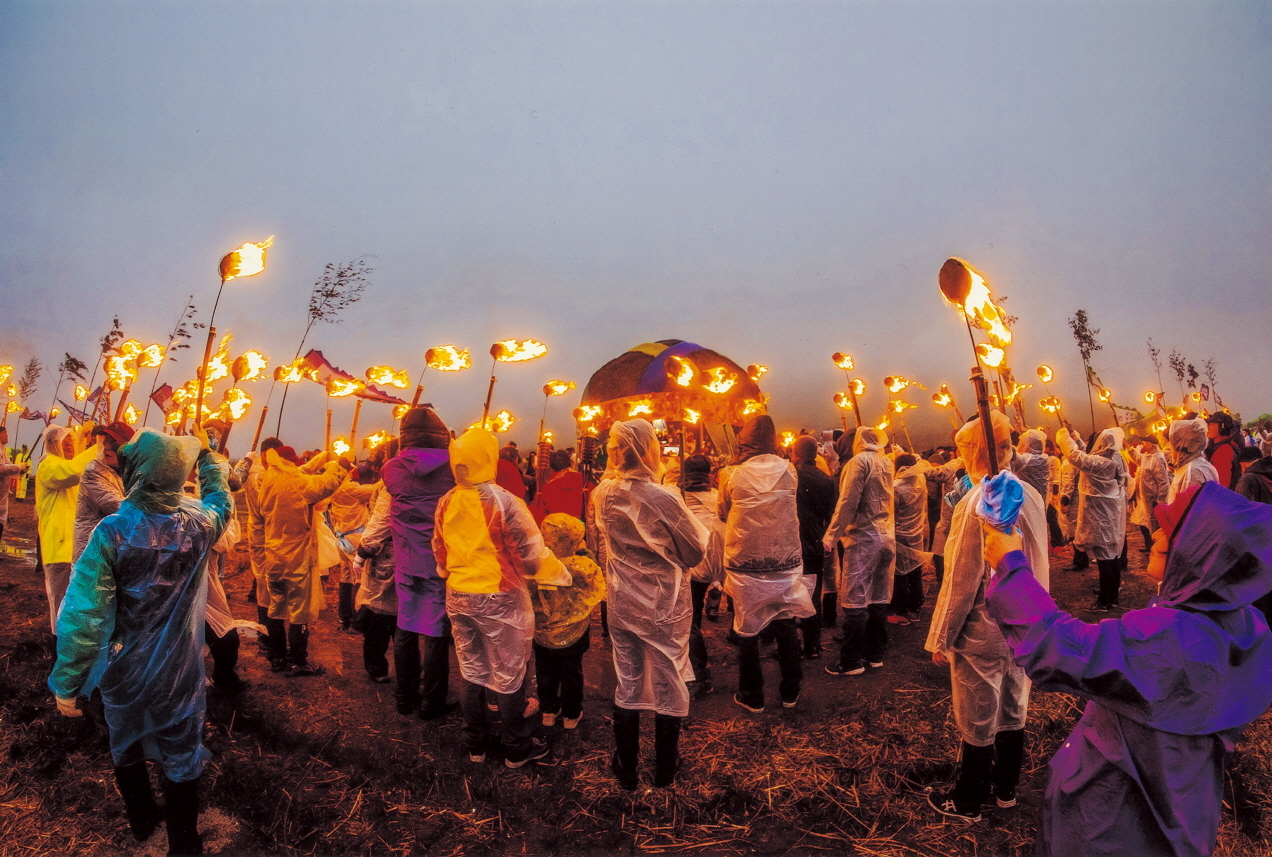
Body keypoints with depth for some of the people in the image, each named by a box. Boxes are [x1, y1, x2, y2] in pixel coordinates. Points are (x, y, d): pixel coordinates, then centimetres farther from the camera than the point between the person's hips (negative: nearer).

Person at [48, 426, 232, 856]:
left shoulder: (112, 532, -22)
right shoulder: (200, 522, -15)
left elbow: (84, 615, -21)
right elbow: (221, 498, 11)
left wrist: (67, 683, -12)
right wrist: (206, 453, 22)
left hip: (124, 670, 0)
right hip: (180, 670, 0)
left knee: (126, 746, 26)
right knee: (181, 756, 16)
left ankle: (141, 821, 46)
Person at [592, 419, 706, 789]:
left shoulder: (602, 495, -8)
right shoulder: (663, 499, -25)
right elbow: (695, 553, -13)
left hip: (621, 603, 4)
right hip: (664, 607, -4)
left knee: (627, 686, 17)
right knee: (668, 688, 14)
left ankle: (626, 769, 30)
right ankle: (665, 771, 30)